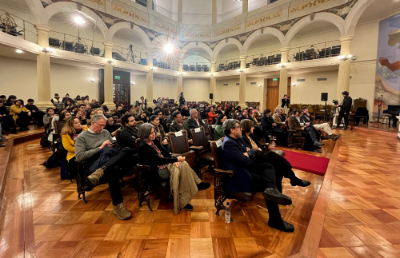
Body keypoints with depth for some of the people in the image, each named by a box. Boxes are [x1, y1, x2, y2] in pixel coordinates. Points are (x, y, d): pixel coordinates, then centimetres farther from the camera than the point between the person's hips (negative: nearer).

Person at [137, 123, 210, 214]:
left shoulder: (154, 140, 6)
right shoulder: (143, 146, -18)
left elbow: (164, 151, 6)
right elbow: (158, 159, -23)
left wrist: (174, 160, -10)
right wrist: (176, 159, -23)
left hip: (164, 163, 8)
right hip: (155, 171, -7)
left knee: (183, 164, -13)